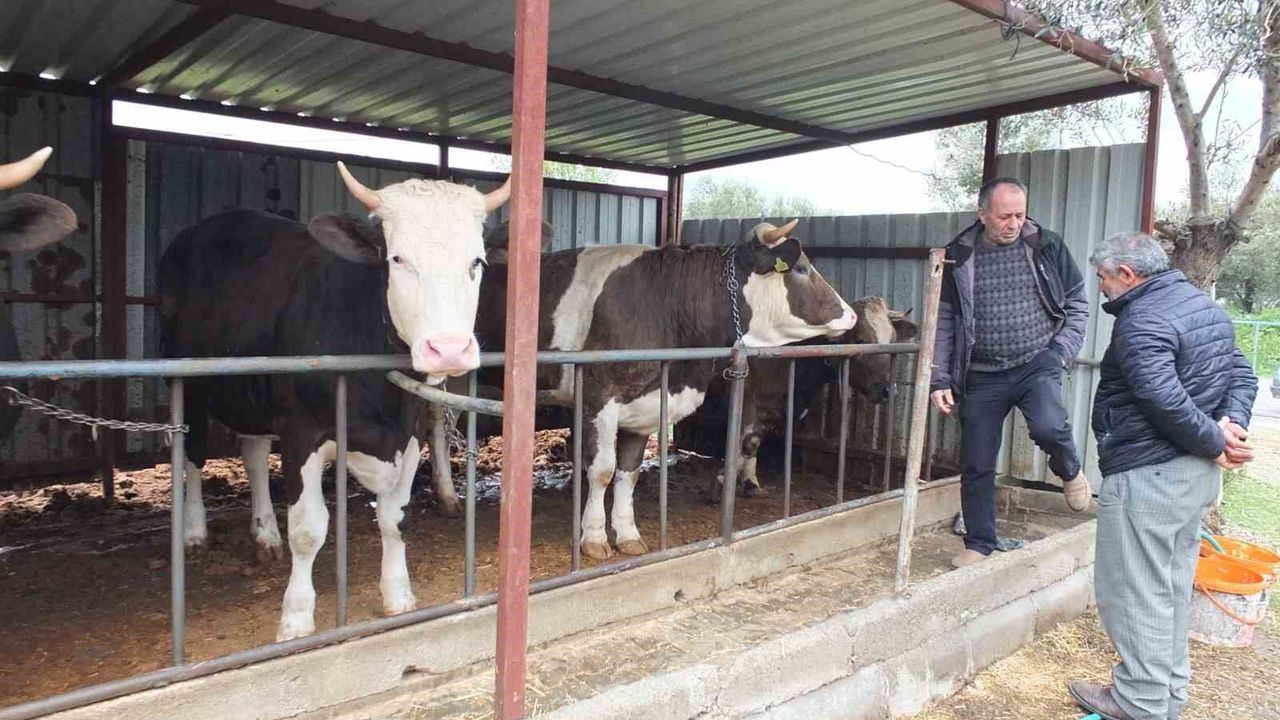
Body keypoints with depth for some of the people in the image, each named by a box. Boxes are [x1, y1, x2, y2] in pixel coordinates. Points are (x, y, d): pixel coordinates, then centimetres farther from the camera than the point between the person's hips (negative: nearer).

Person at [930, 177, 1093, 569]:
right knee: (977, 465, 4)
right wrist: (939, 379, -2)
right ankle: (980, 543, 22)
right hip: (982, 375, 1)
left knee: (1049, 428, -28)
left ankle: (1070, 471, 8)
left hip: (1038, 364, -1)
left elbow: (1077, 302, 10)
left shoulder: (1047, 246, 1)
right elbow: (943, 321, 4)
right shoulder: (959, 257, 1)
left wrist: (1063, 350, -3)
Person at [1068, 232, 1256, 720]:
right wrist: (1230, 423, -1)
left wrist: (1213, 440, -16)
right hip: (1198, 475, 10)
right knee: (1173, 586, 19)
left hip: (1147, 475, -10)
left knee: (1133, 589, 1)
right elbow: (1242, 374, 14)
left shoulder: (1141, 320, -18)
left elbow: (1165, 399, -29)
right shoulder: (1204, 305, 14)